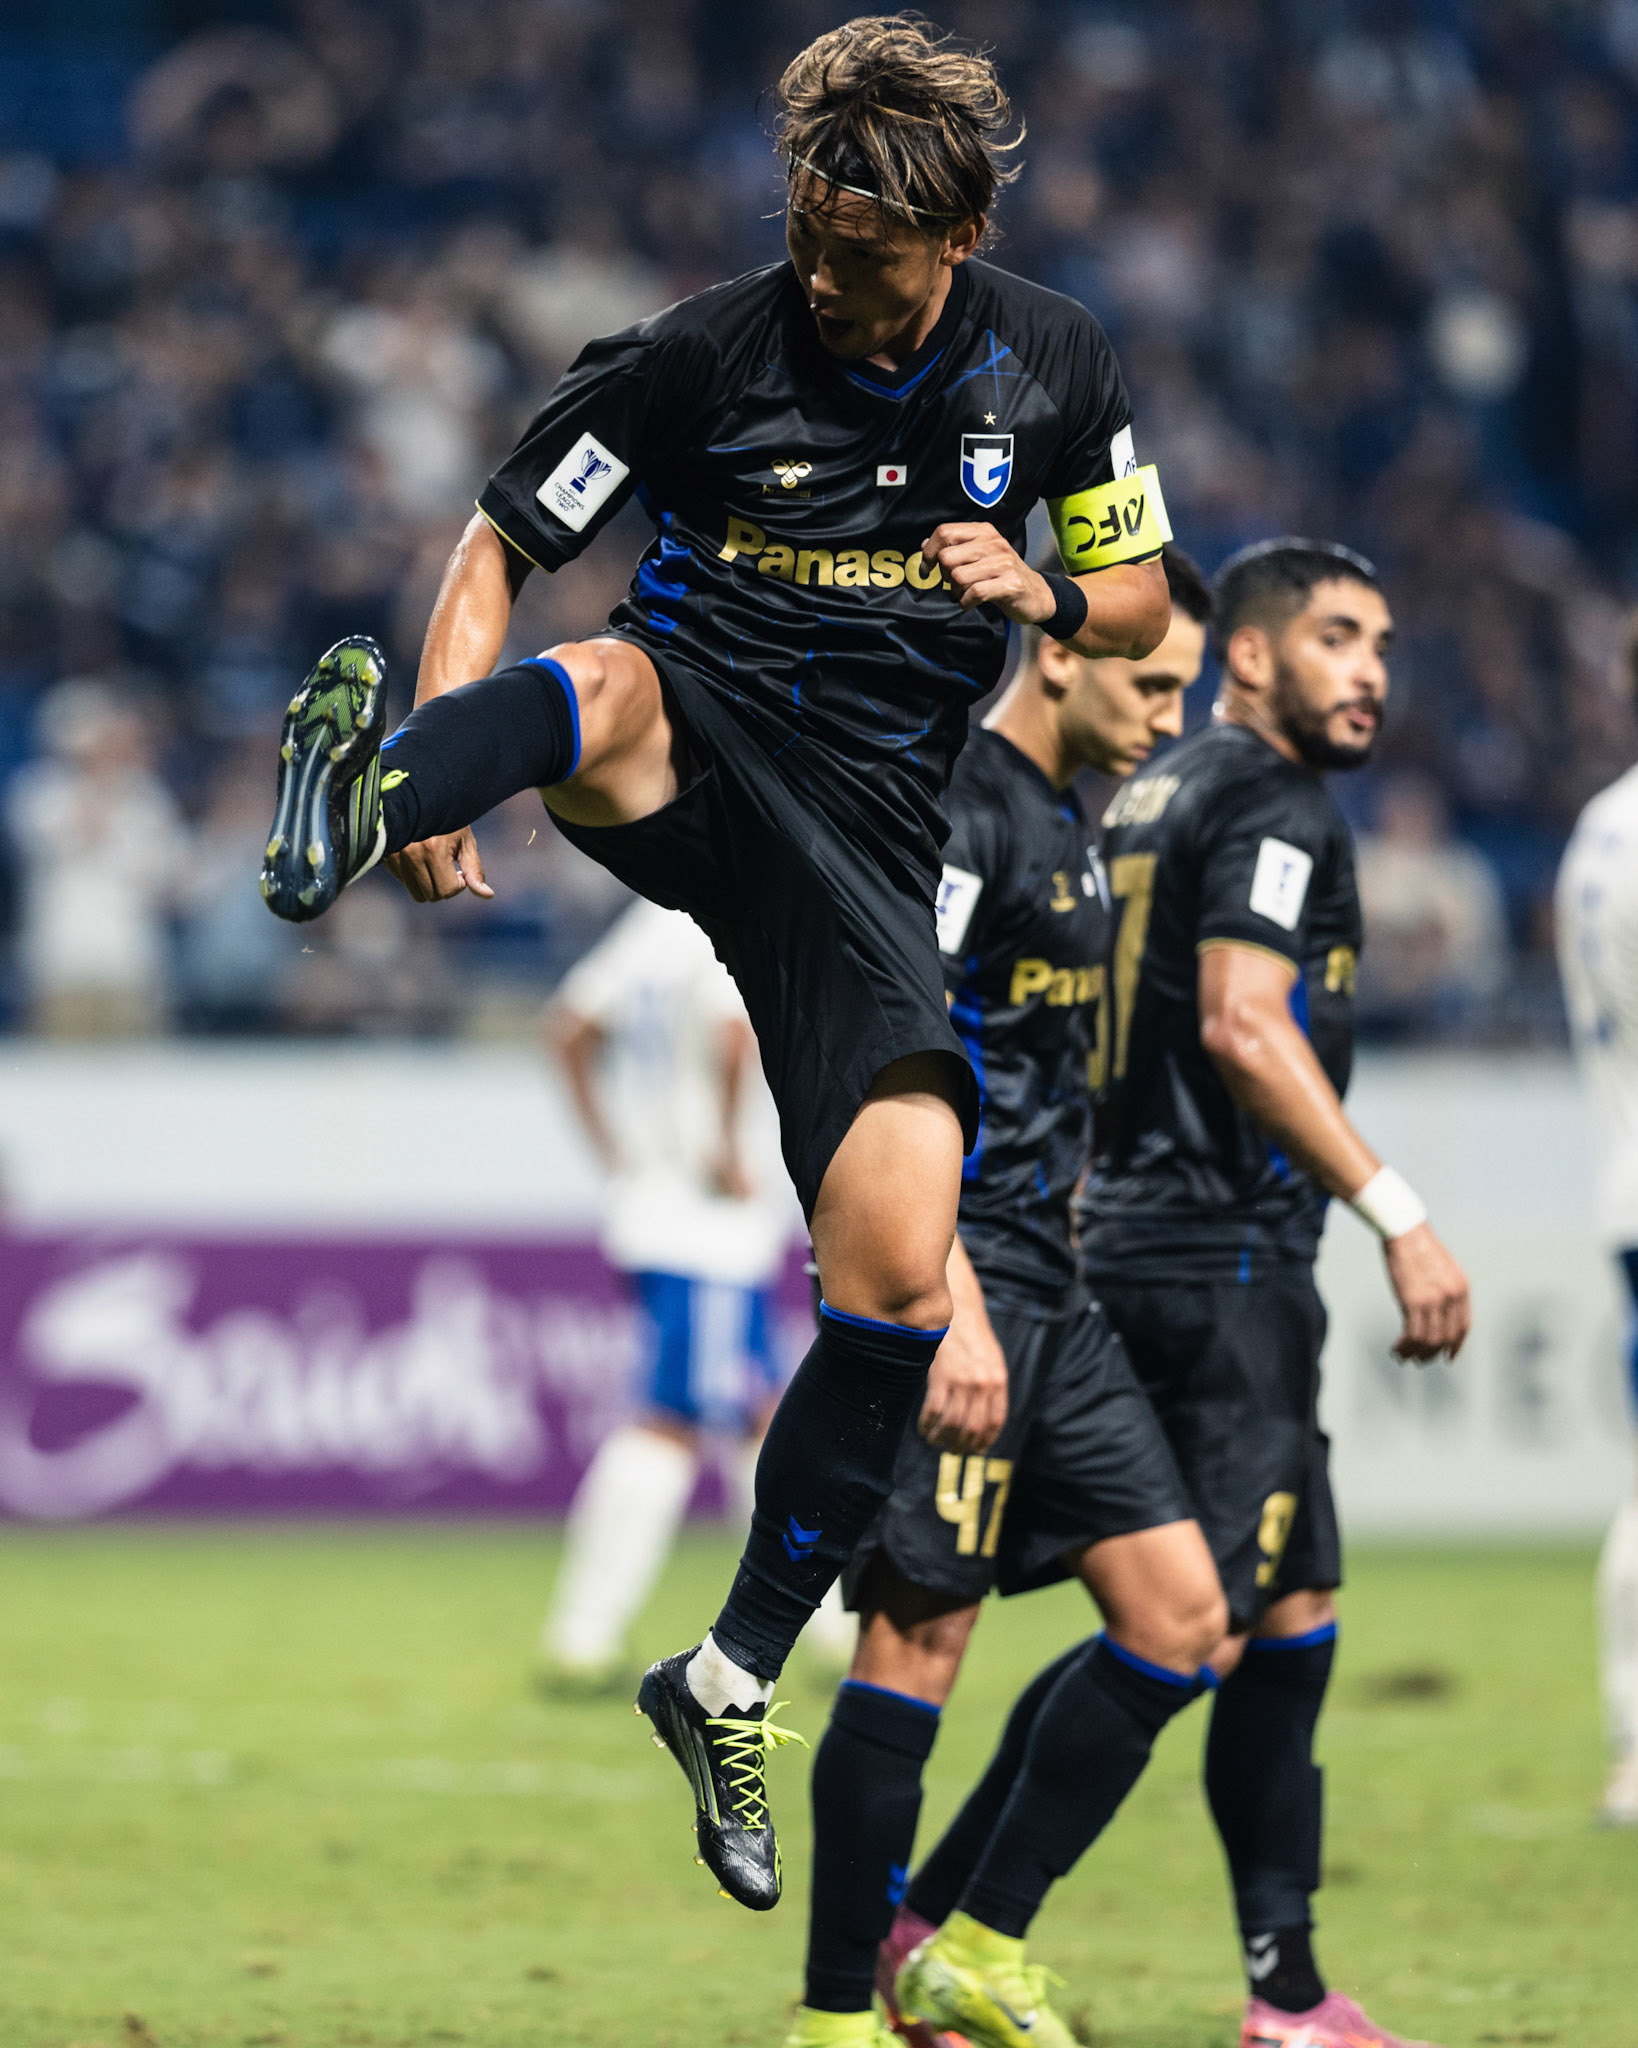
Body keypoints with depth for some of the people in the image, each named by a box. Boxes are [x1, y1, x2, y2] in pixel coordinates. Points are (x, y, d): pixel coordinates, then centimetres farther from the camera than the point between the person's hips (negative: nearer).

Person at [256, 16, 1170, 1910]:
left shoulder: (1051, 366, 3)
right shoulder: (705, 353, -7)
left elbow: (1142, 596, 16)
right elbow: (496, 549, -2)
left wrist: (1042, 596, -8)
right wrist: (441, 787, -18)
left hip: (866, 833, 2)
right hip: (690, 760, -2)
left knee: (898, 1286, -9)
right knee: (610, 676, -41)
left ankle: (734, 1683, 5)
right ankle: (366, 780, -73)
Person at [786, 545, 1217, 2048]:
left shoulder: (1062, 821, 18)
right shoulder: (947, 811, -13)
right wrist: (952, 1312, -26)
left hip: (1045, 1296, 9)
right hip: (944, 1284, -9)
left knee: (1181, 1618, 3)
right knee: (919, 1641, -7)